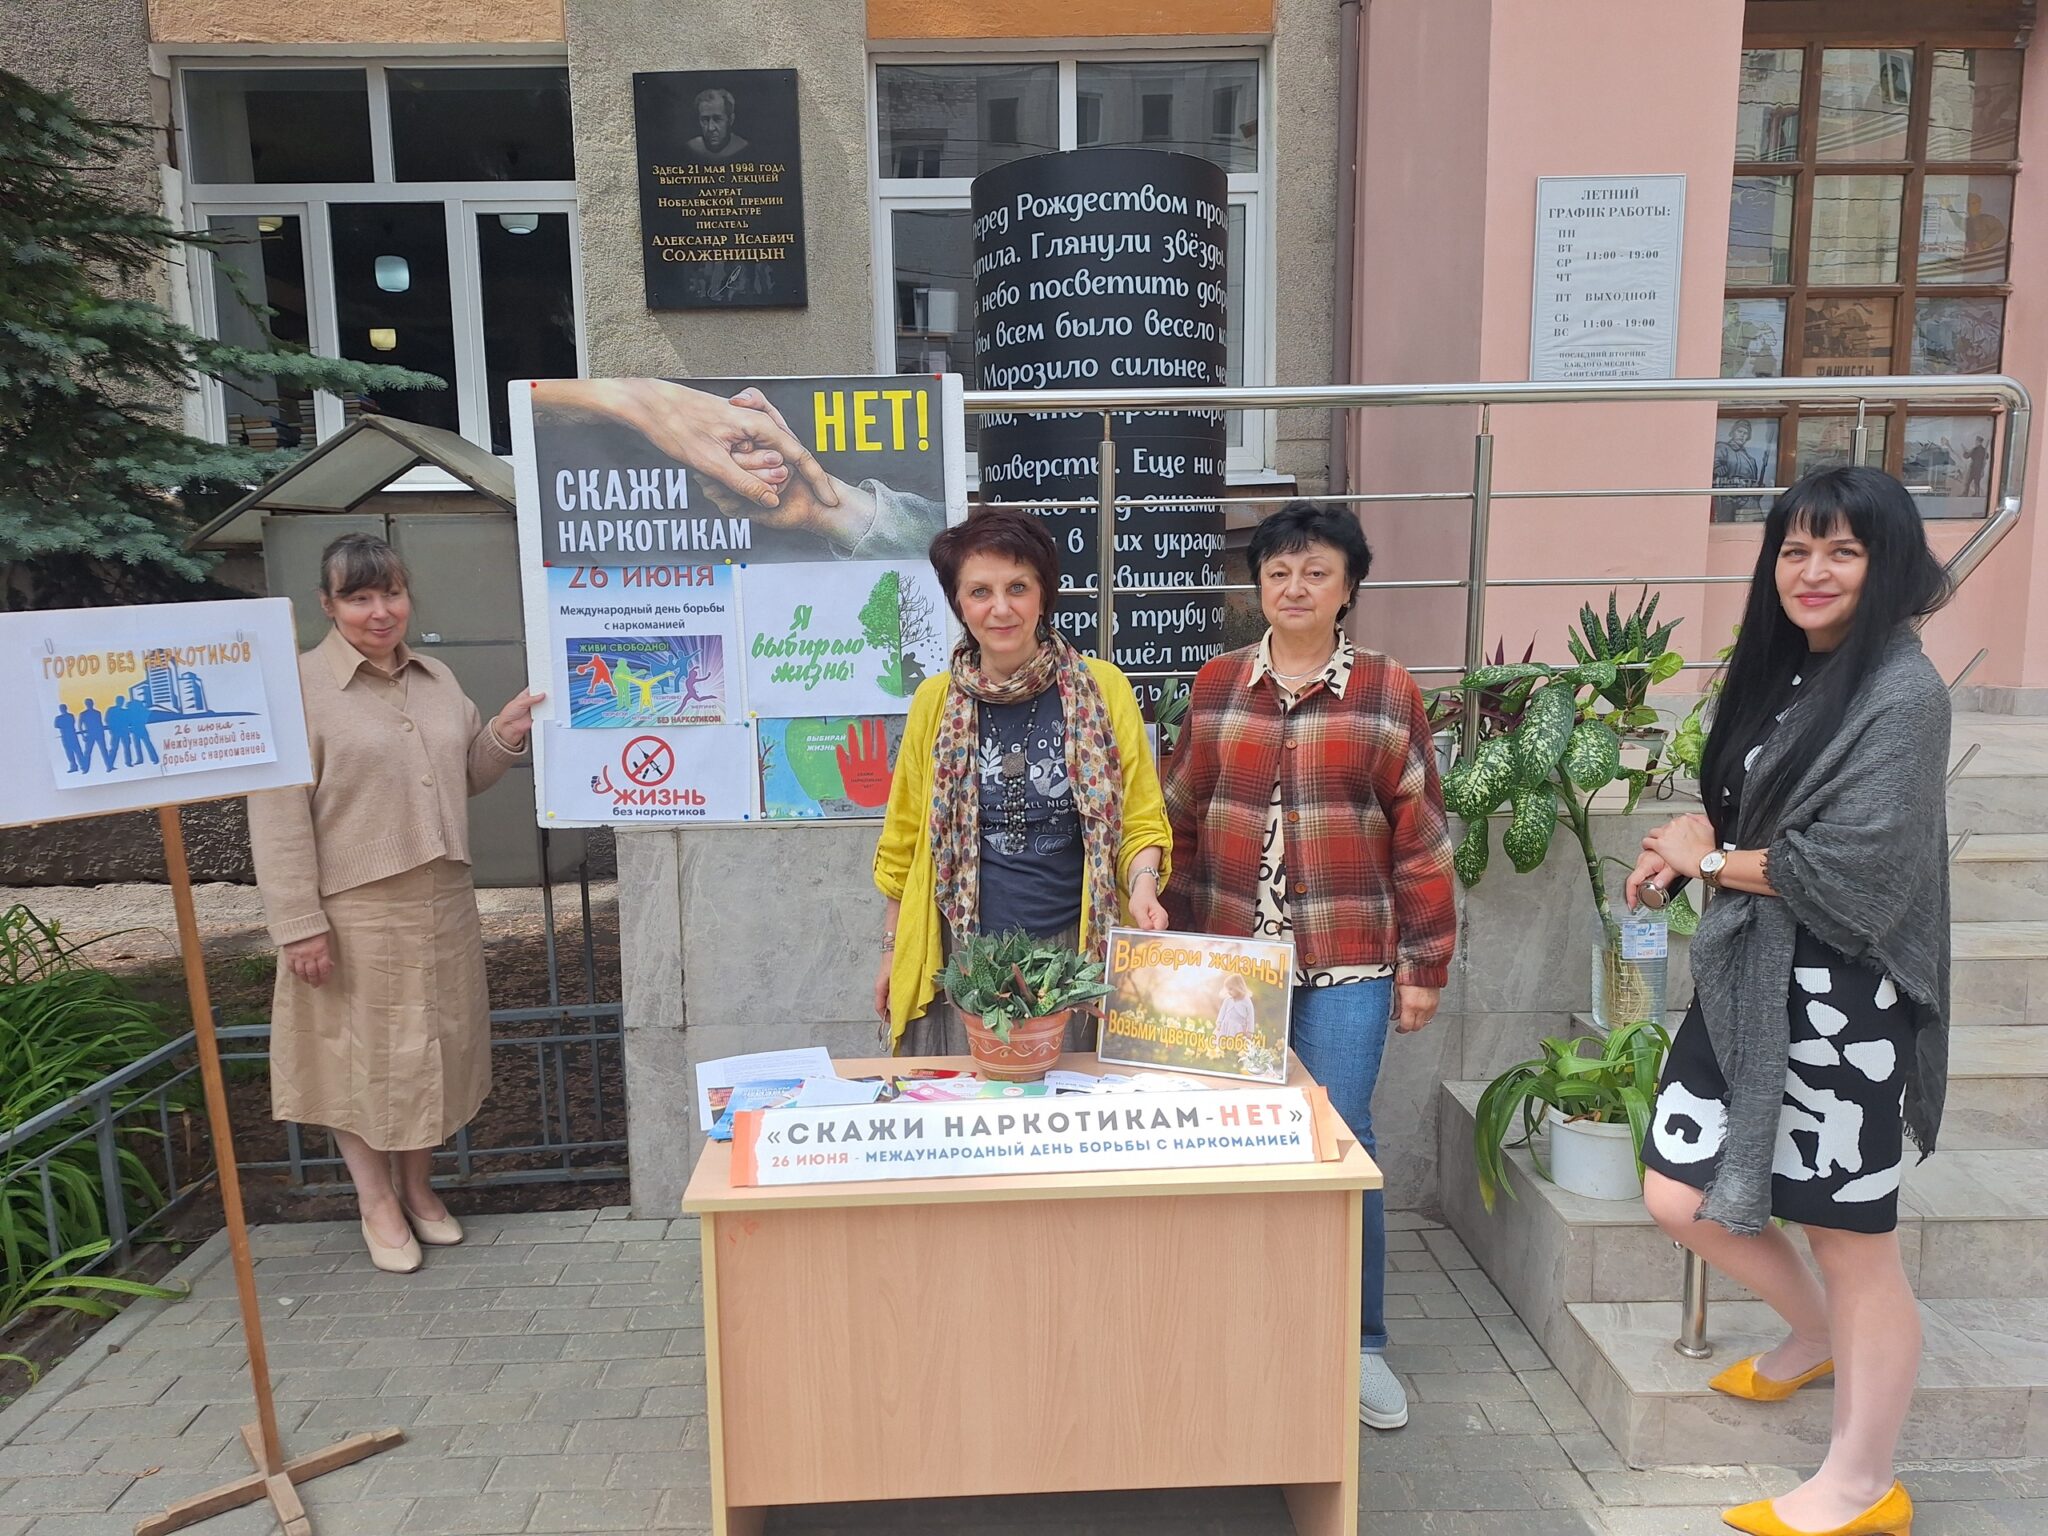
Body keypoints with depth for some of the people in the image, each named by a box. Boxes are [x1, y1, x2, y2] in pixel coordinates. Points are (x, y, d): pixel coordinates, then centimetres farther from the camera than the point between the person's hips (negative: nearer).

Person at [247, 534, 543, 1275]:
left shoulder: (439, 681, 8)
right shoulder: (297, 687, -10)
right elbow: (279, 814, -14)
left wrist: (503, 736, -1)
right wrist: (299, 923, -17)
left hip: (442, 906, 6)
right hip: (355, 913, -6)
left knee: (434, 1047, 15)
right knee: (362, 1053, 7)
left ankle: (419, 1186, 34)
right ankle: (377, 1201, 26)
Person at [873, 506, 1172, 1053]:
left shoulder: (1103, 689, -1)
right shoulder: (935, 700, 3)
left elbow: (1142, 821, 4)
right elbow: (906, 838, 11)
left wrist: (1142, 883, -16)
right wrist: (891, 951, 11)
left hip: (1076, 951, -1)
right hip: (959, 959, 1)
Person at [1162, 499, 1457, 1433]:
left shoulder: (1386, 693, 0)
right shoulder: (1215, 688, 6)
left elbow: (1421, 841, 2)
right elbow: (1180, 823, 10)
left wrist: (1426, 964, 1)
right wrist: (1175, 948, 9)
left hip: (1348, 963, -2)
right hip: (1228, 959, 3)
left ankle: (1360, 1344, 19)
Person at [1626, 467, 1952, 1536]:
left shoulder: (1902, 696, -14)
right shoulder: (1780, 672, 11)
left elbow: (1850, 868, -20)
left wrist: (1708, 859, -8)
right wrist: (1697, 835, 0)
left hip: (1838, 996, -8)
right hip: (1744, 975, 8)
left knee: (1848, 1232, 6)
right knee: (1680, 1200, 10)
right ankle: (1815, 1333, 39)